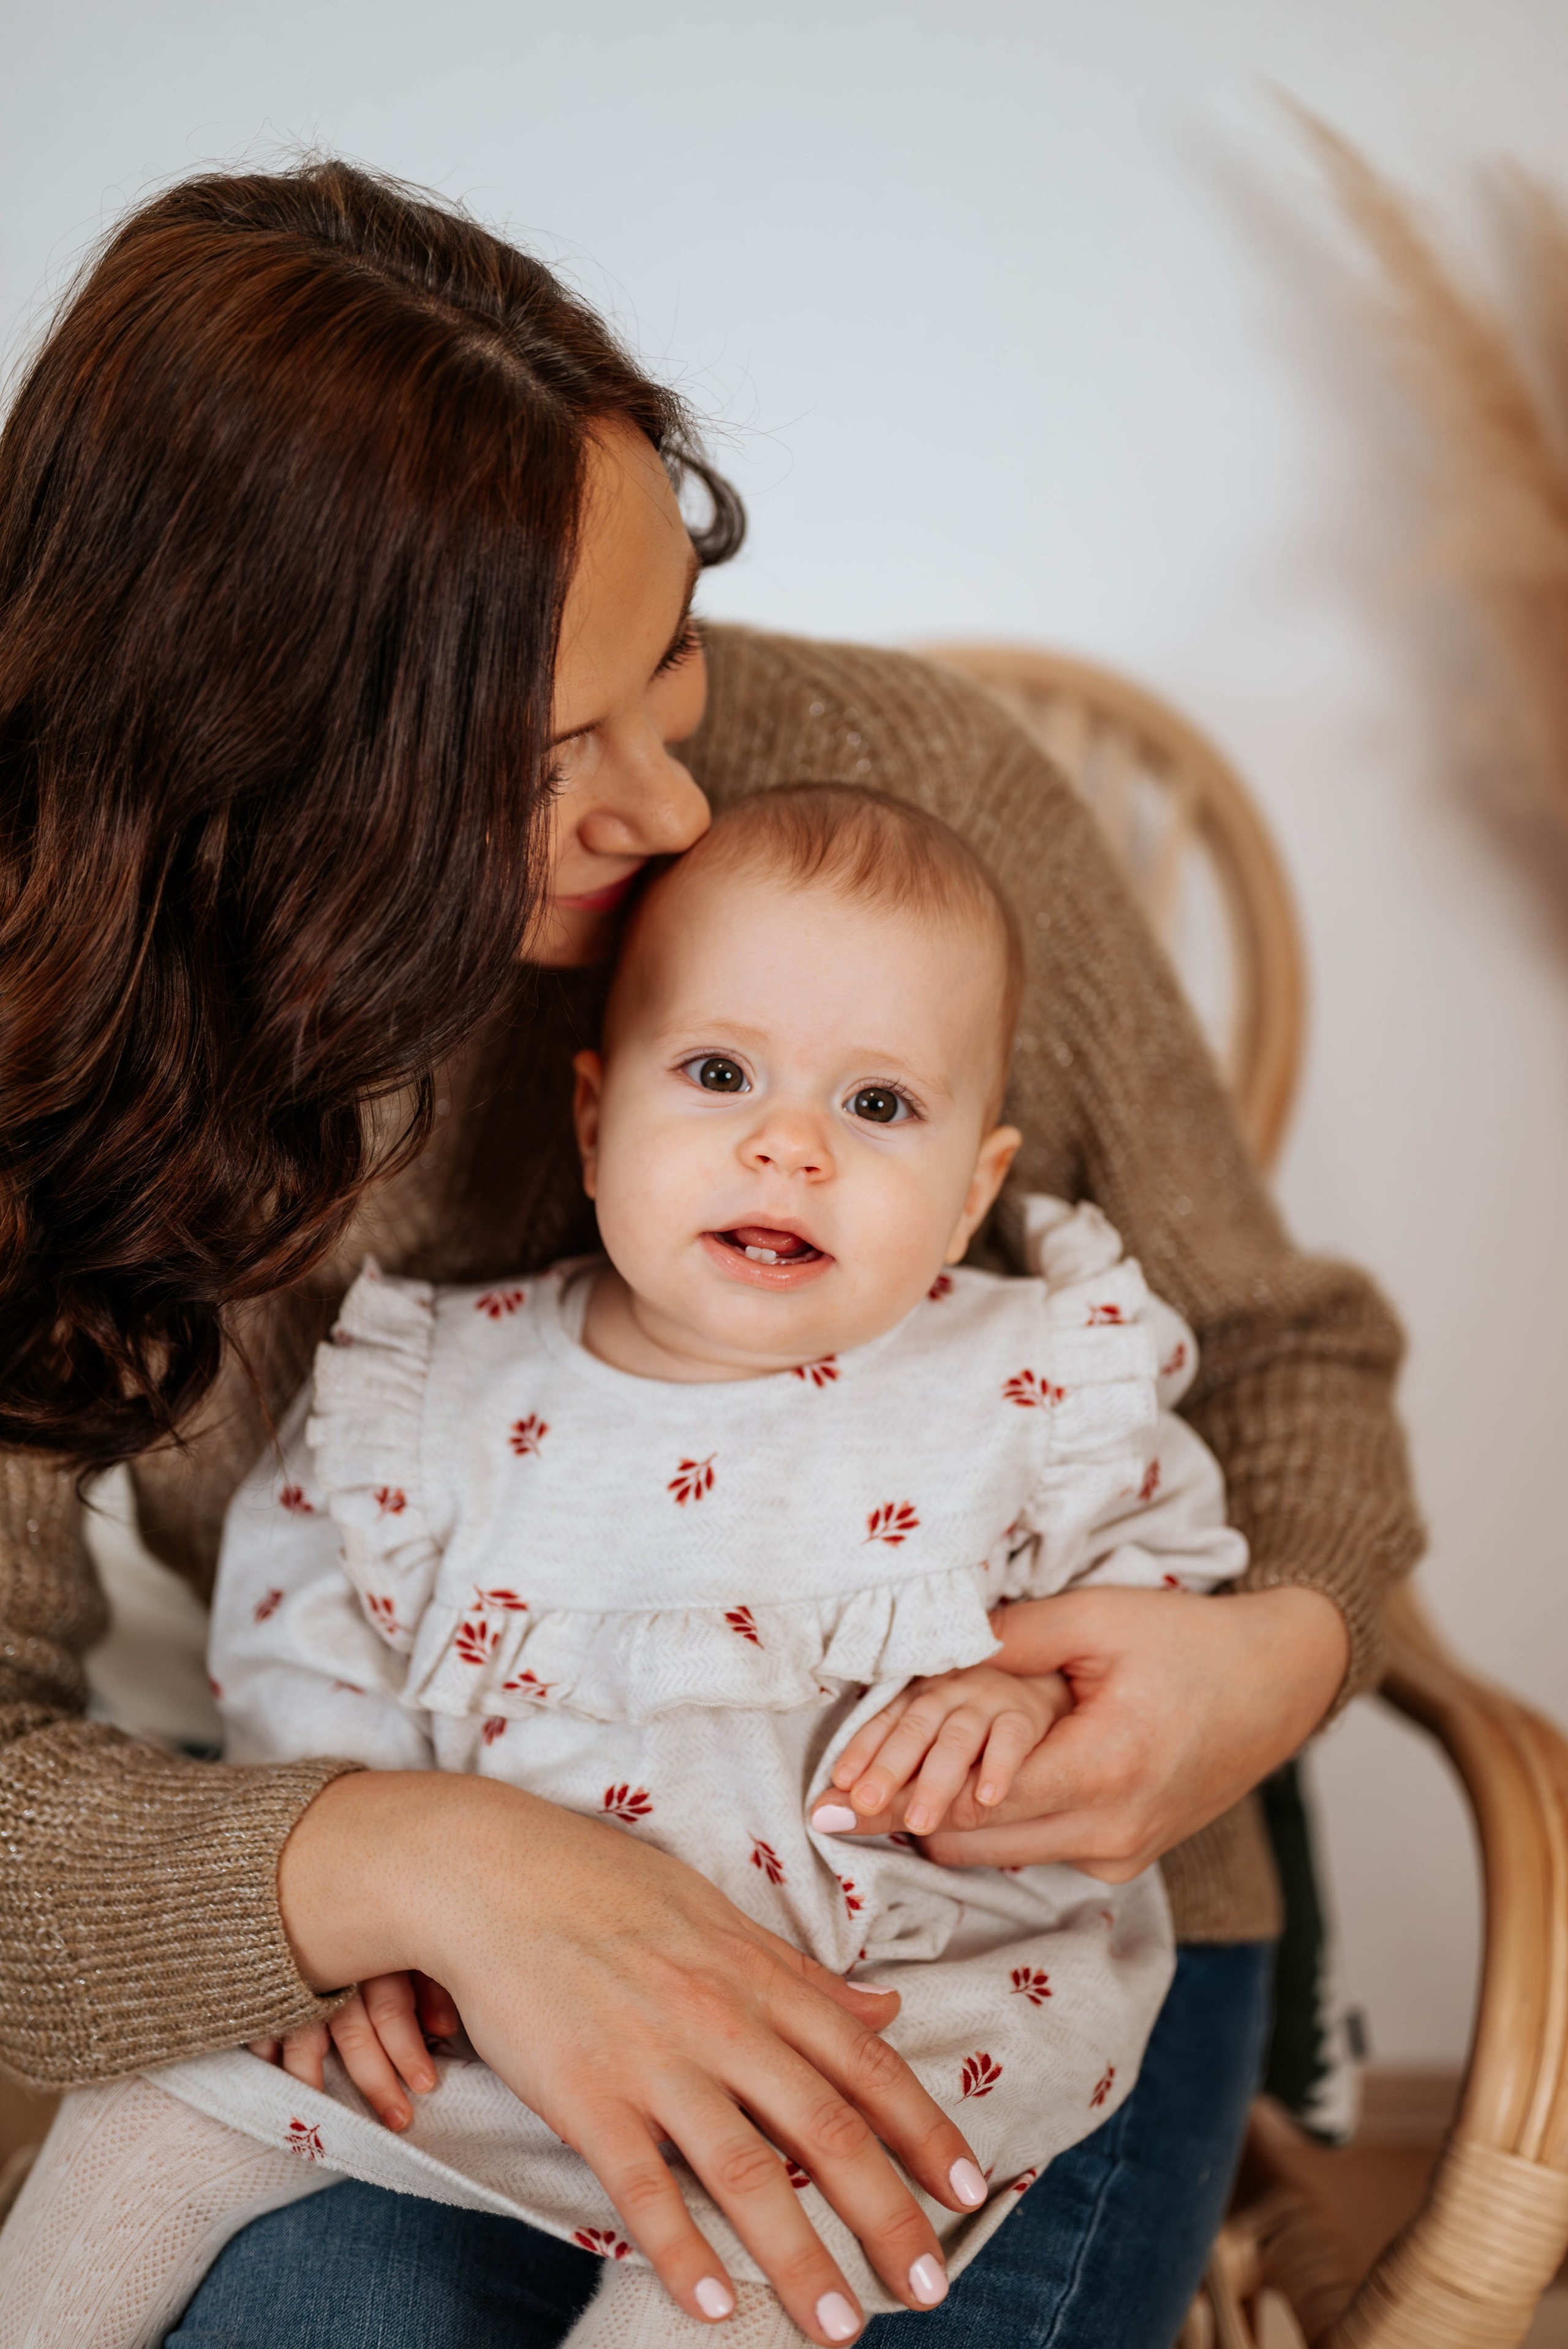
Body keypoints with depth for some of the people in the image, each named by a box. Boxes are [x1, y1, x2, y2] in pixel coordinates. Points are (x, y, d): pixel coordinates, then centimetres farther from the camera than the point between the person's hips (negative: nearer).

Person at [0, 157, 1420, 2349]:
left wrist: (1289, 1642, -22)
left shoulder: (902, 784, -14)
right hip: (433, 1998, 0)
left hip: (1014, 1937, 1)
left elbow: (1276, 1348, 0)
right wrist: (418, 1866, -36)